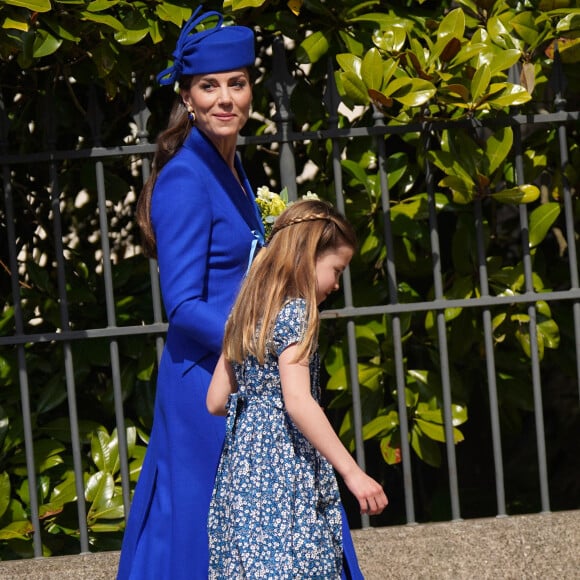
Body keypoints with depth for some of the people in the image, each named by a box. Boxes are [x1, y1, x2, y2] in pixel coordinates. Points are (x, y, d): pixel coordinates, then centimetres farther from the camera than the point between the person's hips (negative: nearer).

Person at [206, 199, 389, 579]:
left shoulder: (248, 314, 15)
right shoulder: (295, 312, -10)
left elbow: (216, 401, 15)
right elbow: (297, 401, -21)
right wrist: (352, 472, -22)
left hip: (243, 458, 9)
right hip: (284, 464, -9)